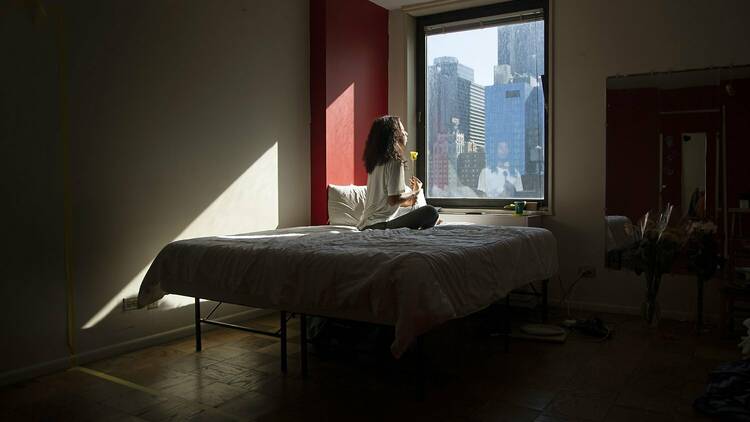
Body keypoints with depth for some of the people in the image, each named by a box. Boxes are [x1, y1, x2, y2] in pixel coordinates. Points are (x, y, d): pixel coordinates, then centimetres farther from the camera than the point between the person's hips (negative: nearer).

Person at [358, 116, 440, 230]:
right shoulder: (394, 162, -12)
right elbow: (393, 199, -16)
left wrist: (406, 202, 23)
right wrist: (415, 192, 0)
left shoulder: (377, 161, 14)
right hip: (380, 224, -10)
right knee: (431, 212, -20)